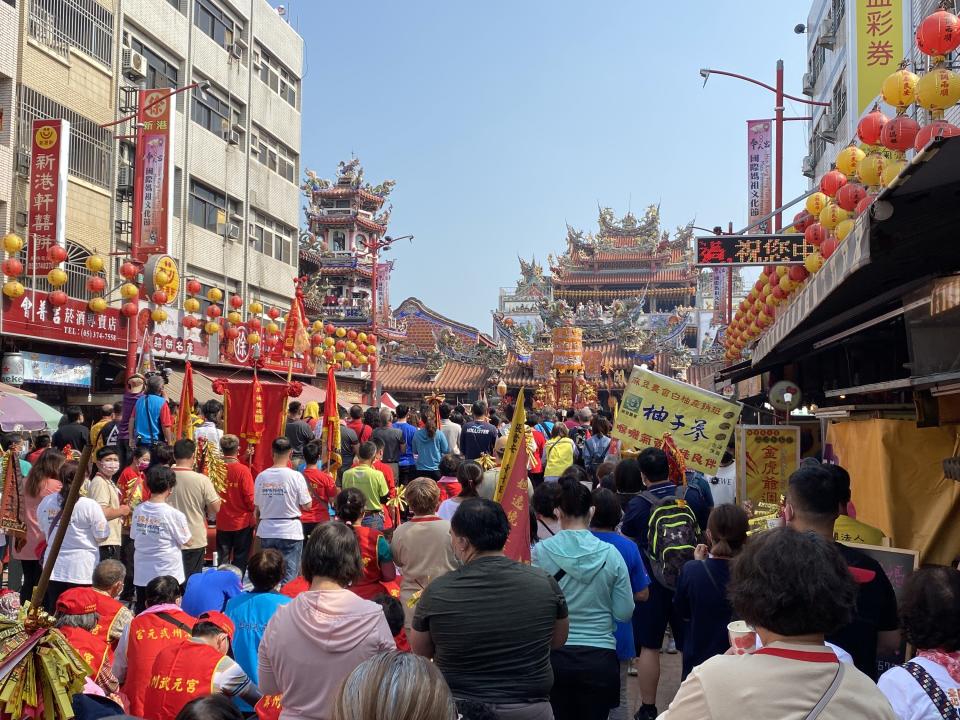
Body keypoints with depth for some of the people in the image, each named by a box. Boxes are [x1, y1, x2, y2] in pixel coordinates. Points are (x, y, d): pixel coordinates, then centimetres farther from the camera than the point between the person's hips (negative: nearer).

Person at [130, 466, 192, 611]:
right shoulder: (174, 514, -17)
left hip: (141, 575, 4)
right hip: (168, 576, -4)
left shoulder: (138, 510, -4)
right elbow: (186, 541, -7)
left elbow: (134, 538, 6)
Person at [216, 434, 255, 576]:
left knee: (223, 560, 16)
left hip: (222, 523, 3)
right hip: (242, 522, -3)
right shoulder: (243, 470, -17)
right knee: (240, 560, 10)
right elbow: (250, 499, -14)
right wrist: (254, 510, 6)